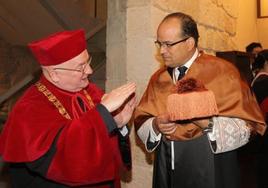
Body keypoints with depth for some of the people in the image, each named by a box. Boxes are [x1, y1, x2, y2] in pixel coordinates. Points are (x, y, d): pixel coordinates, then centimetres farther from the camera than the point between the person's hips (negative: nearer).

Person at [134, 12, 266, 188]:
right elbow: (141, 121, 5)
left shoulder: (222, 71, -9)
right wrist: (155, 125, -16)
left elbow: (246, 125, -12)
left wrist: (208, 123, -27)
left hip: (211, 173, -4)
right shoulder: (158, 78, 6)